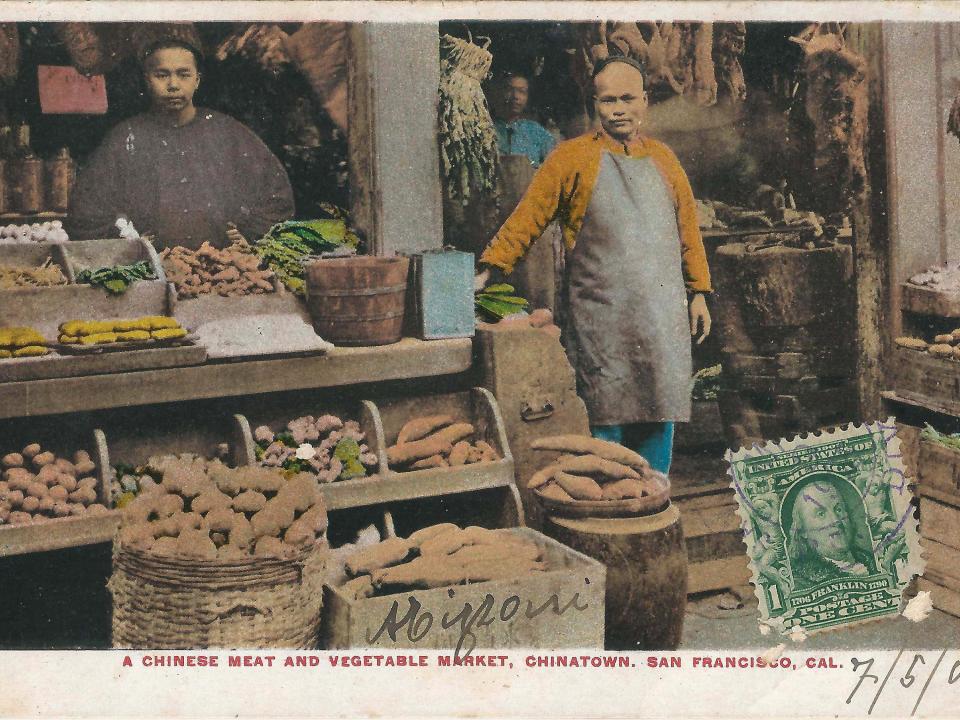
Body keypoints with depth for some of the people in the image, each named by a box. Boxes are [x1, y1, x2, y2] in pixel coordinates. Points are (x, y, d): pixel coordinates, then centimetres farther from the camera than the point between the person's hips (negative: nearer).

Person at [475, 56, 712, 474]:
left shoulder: (662, 159, 14)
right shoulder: (572, 158, 1)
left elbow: (687, 228, 19)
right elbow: (527, 219, -1)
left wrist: (698, 292, 15)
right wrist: (488, 271, -10)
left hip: (662, 316, 4)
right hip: (599, 320, -4)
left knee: (659, 416, 7)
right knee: (604, 422, -3)